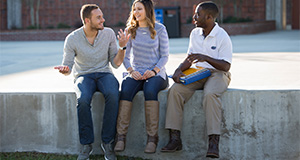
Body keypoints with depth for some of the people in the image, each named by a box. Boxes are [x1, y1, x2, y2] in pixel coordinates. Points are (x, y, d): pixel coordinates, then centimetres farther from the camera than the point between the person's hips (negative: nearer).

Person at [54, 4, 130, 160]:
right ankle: (86, 145, -22)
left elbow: (116, 63, 1)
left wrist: (122, 47, -16)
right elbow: (68, 66, -2)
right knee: (83, 100, -37)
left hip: (104, 74, 1)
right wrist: (65, 70, -27)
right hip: (84, 76, -1)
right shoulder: (72, 39, -8)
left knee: (113, 95, -35)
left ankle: (107, 143, -25)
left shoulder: (109, 33, -3)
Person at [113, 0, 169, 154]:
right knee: (126, 90, -31)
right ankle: (121, 136, -30)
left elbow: (165, 56, 2)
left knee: (150, 90, -37)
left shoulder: (159, 29, 1)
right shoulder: (130, 30, 9)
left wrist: (154, 70, -14)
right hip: (136, 73, 3)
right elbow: (125, 56, 12)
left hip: (156, 73, -2)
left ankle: (152, 138, -32)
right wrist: (131, 71, -7)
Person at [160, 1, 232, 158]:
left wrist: (205, 58, -28)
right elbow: (190, 58, 14)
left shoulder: (222, 37, -10)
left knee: (210, 95, -38)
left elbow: (226, 66, -15)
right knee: (175, 90, -22)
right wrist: (179, 70, -6)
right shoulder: (195, 33, 11)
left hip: (217, 74, -6)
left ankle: (213, 142, -39)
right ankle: (175, 138, -24)